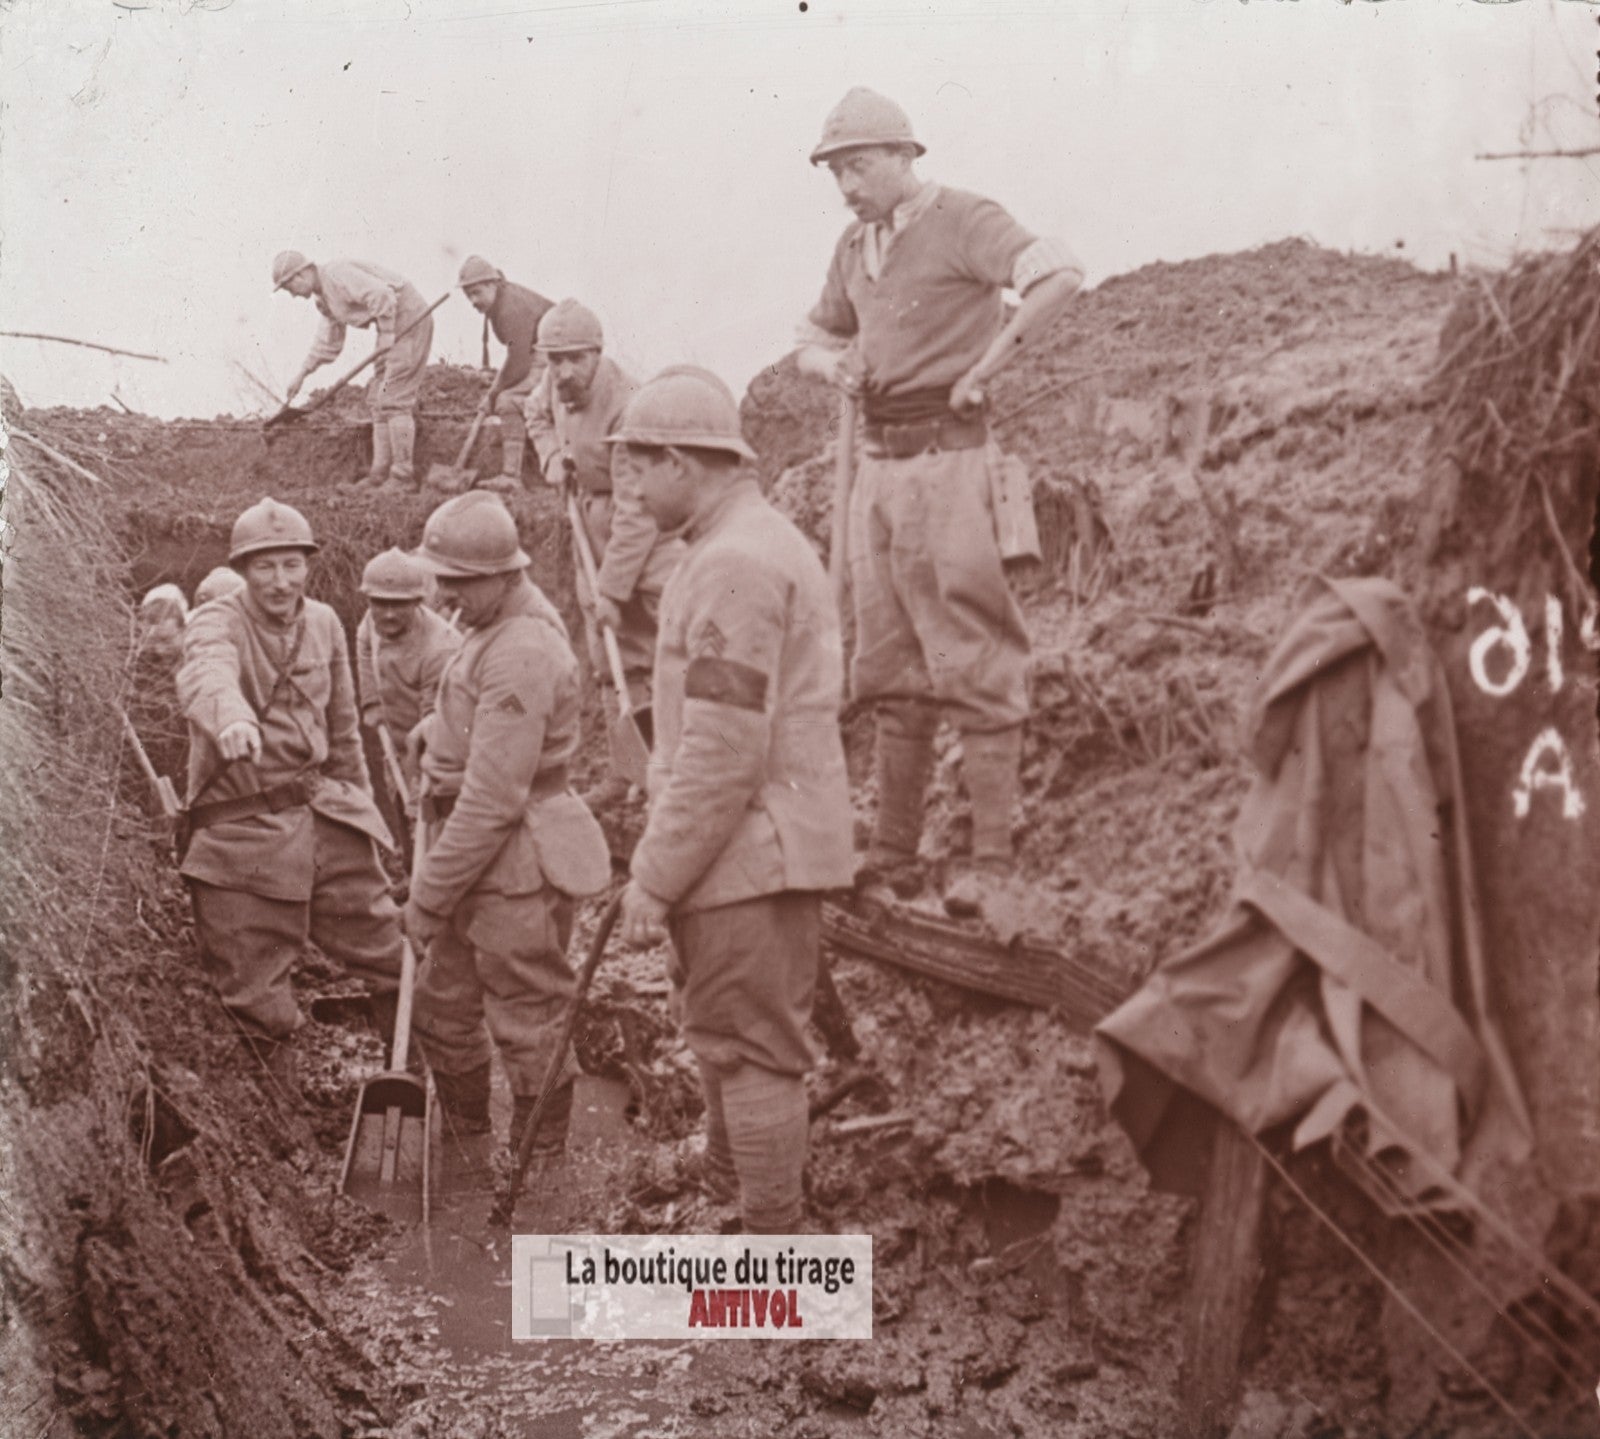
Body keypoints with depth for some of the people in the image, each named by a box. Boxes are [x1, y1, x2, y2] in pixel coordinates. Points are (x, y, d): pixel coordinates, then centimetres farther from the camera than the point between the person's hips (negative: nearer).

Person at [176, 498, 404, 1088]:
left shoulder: (324, 624, 8)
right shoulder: (216, 621, -11)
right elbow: (206, 674, -37)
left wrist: (358, 804, 23)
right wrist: (231, 718, -58)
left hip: (325, 814, 5)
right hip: (242, 831, -5)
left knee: (393, 958, 9)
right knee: (256, 1002, 1)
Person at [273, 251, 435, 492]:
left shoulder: (336, 275, -17)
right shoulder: (324, 296, 16)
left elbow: (382, 295, -27)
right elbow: (328, 342, 24)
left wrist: (387, 334, -21)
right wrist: (302, 373, 22)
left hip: (408, 319, -11)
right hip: (392, 328, 11)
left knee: (393, 400, -12)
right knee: (378, 400, 11)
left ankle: (403, 477, -10)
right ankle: (380, 474, 12)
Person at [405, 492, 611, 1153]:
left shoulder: (522, 655, -24)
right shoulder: (498, 626, 9)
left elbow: (493, 799, -25)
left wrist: (429, 894, -20)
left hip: (518, 867, -10)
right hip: (484, 859, 10)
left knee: (528, 1026, 3)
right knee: (443, 1004, 19)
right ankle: (464, 1143, 36)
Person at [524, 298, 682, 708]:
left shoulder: (625, 408, -30)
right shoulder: (557, 383, -7)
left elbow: (636, 513, -29)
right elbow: (537, 414, 21)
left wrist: (611, 591, -27)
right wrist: (552, 456, -1)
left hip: (650, 529, -7)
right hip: (594, 516, 8)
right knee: (615, 660, 14)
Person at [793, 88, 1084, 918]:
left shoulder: (960, 221, -8)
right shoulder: (854, 246, 15)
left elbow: (1058, 276, -25)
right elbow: (815, 337, 28)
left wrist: (984, 368, -19)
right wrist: (834, 366, 5)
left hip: (948, 455, -8)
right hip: (878, 459, 8)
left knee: (974, 665, -6)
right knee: (891, 669, 11)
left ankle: (992, 860, -3)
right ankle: (892, 857, 18)